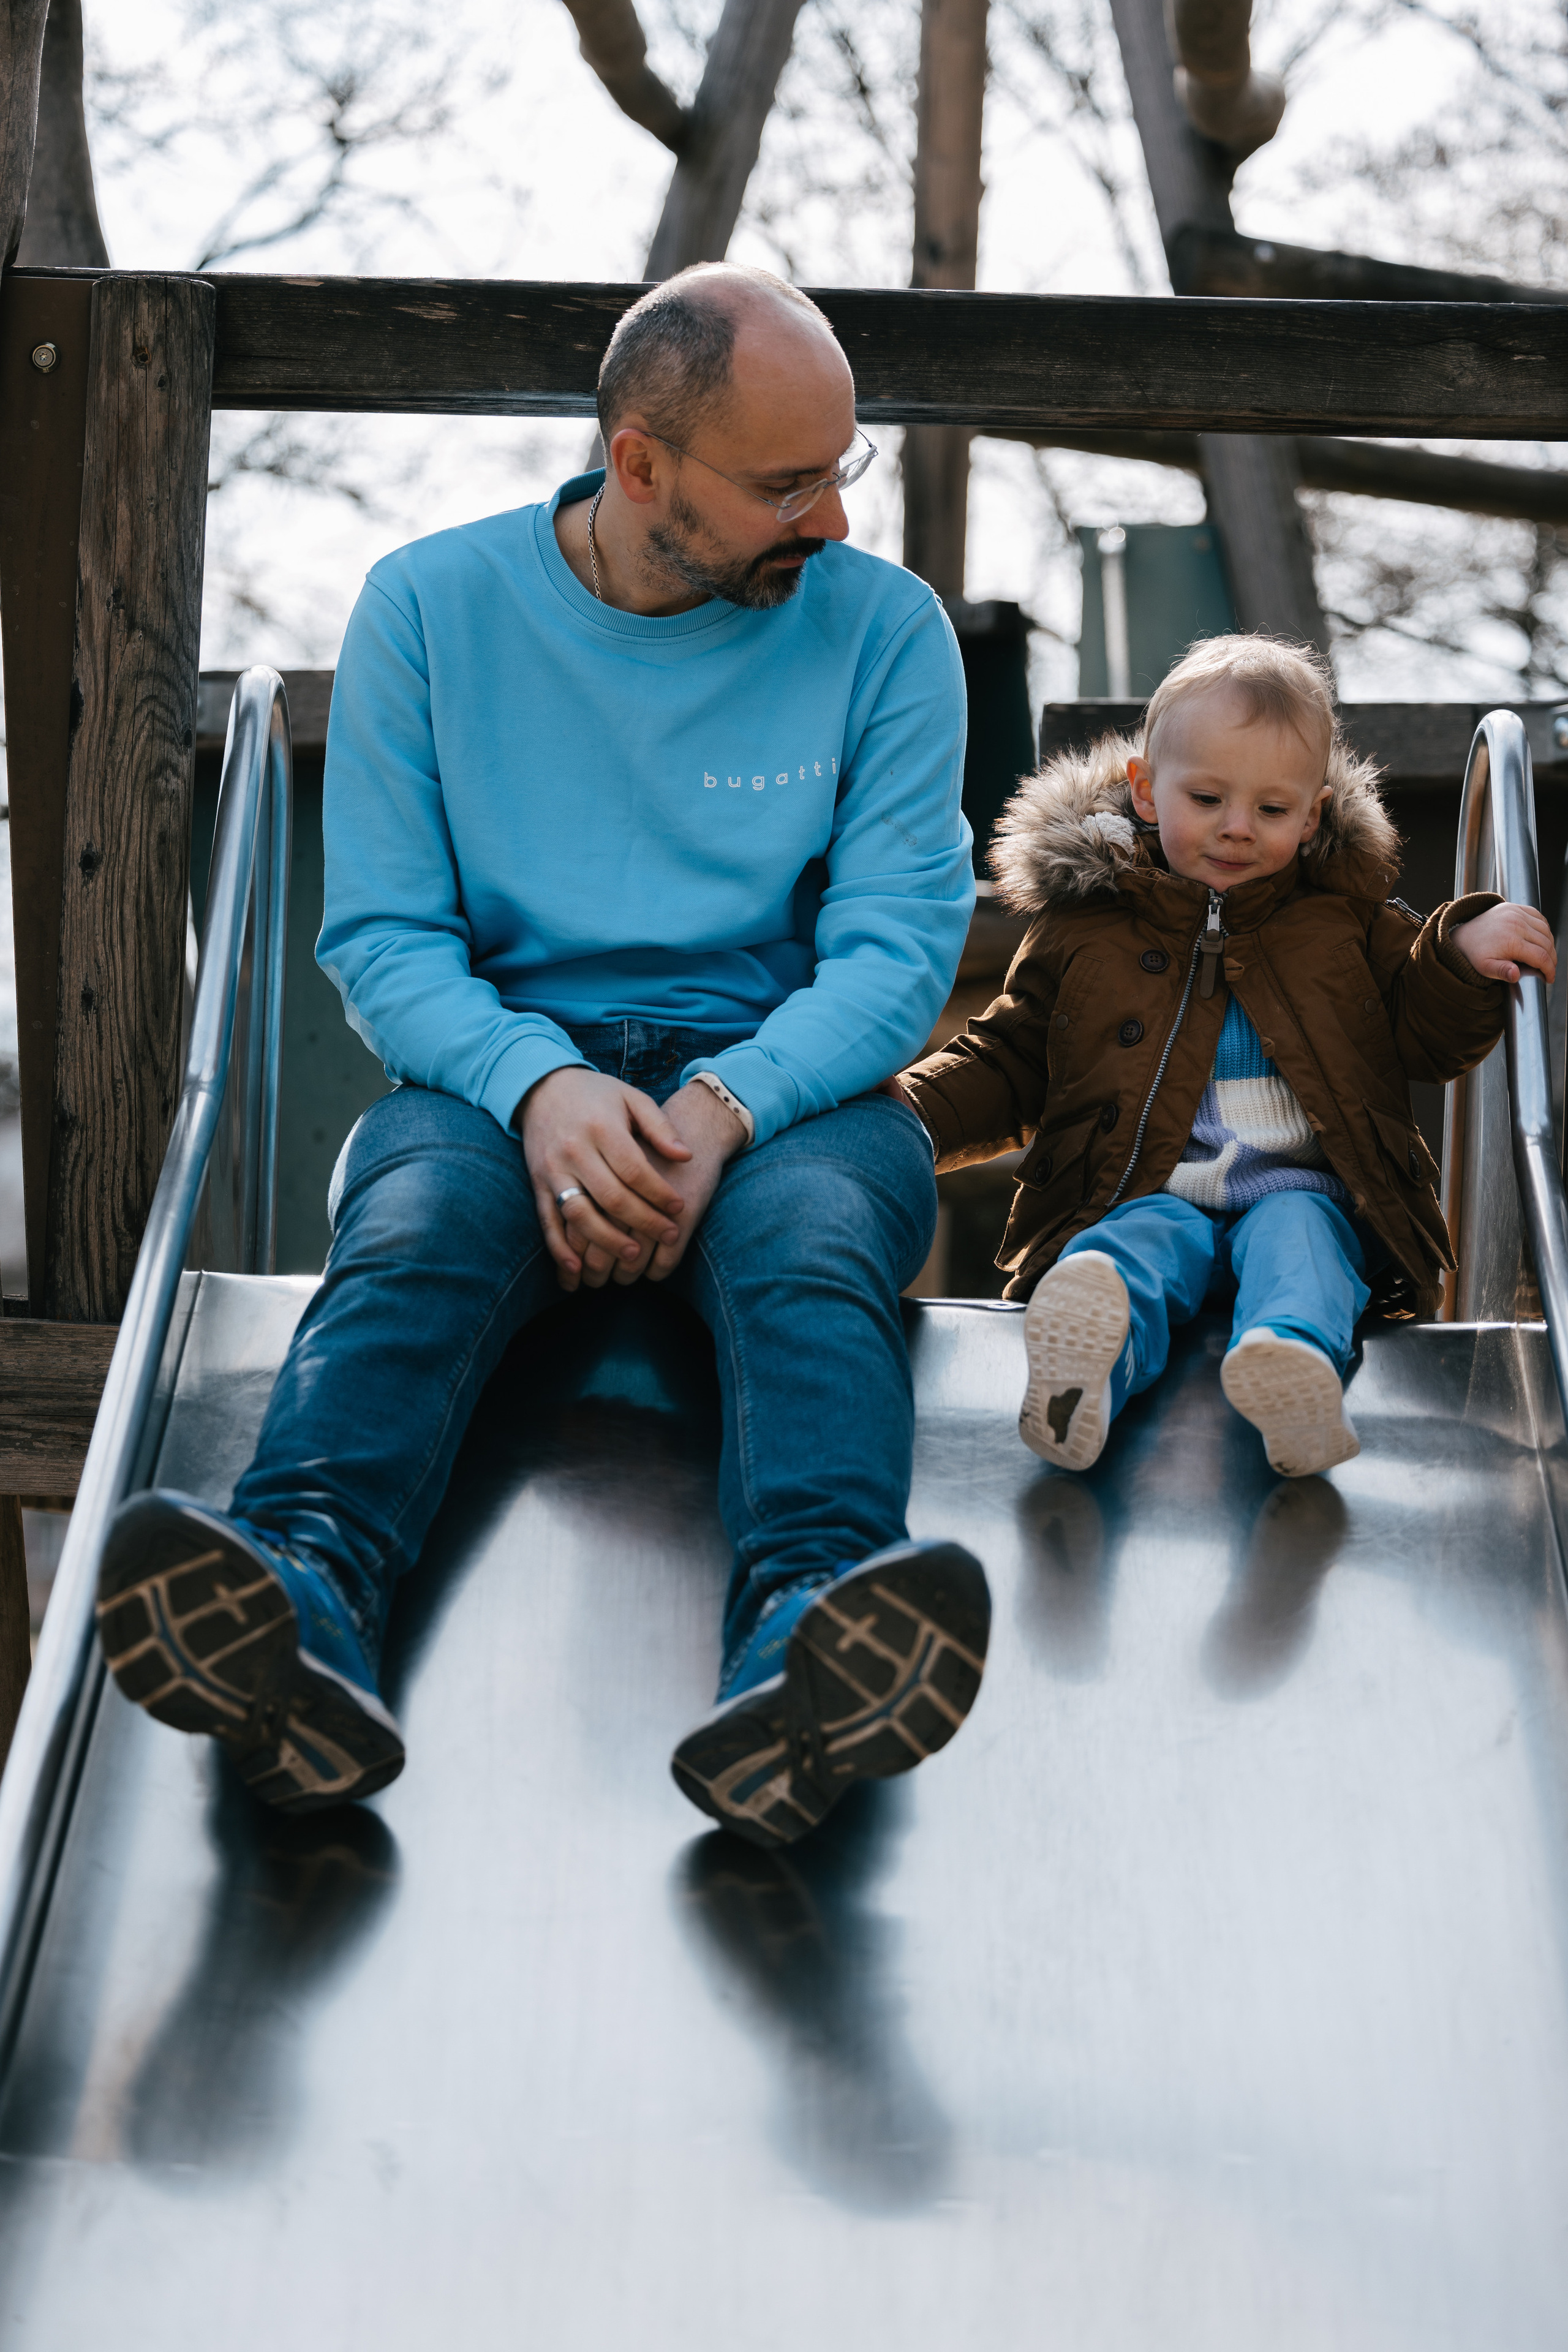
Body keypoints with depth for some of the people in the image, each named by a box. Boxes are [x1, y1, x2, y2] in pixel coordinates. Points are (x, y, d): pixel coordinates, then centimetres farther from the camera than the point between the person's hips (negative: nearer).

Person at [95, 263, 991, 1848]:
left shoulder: (882, 627, 5)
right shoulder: (430, 605, 4)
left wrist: (724, 1108, -21)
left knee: (814, 1241, -35)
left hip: (782, 1079, 0)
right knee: (412, 1235, -34)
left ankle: (802, 1653, -62)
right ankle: (296, 1613, -61)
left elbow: (896, 943, -2)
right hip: (501, 1064, 0)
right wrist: (538, 1086, -20)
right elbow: (383, 934, 0)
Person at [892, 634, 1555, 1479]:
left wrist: (1463, 955, -3)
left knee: (1296, 1237, -33)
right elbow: (1006, 1063, 17)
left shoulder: (1347, 917, 17)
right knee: (1130, 1247, -34)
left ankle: (1294, 1358, -66)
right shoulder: (1081, 922, 13)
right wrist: (897, 1111, -1)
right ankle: (1084, 1377, -67)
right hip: (1152, 1194, -1)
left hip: (1301, 1192, 1)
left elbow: (1430, 1038, 19)